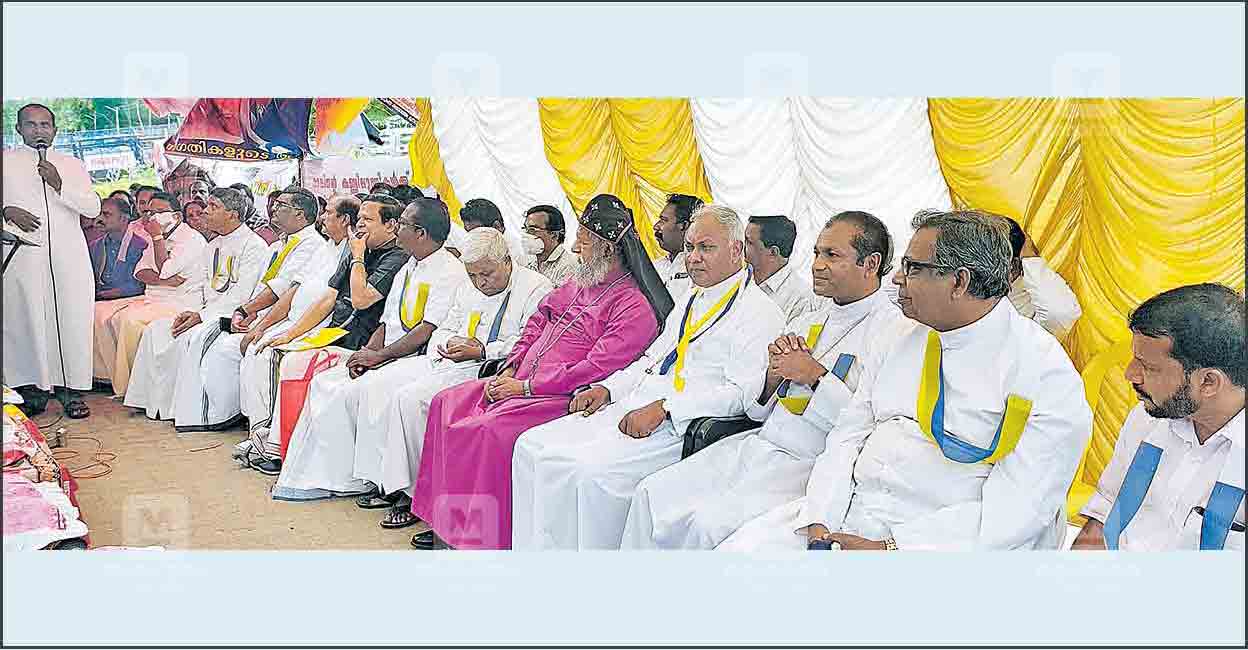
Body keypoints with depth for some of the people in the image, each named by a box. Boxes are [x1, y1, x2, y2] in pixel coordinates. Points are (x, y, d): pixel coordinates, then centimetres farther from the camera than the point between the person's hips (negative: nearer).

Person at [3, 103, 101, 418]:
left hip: (68, 254, 1)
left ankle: (71, 389, 0)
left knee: (72, 319, -3)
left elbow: (93, 207, 6)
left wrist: (60, 185, -6)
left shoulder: (72, 164, 17)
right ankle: (32, 389, 1)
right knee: (26, 318, -5)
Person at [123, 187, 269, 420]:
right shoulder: (213, 247, 18)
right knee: (155, 330, -4)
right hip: (208, 312, 9)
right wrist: (193, 312, -2)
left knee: (184, 338, -27)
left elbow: (241, 295, -18)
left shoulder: (254, 246, -11)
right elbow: (208, 289, 19)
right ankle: (153, 400, -2)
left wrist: (202, 316, -19)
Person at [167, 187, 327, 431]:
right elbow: (260, 287, 14)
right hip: (257, 317, 10)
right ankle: (192, 412, 1)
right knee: (198, 335, -2)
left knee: (225, 349, -22)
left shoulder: (312, 244, -10)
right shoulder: (277, 245, 23)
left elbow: (281, 288, -18)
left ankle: (222, 416, -2)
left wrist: (245, 310, -15)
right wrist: (244, 311, -5)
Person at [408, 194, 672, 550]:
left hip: (564, 398, -10)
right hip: (519, 383, 10)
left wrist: (525, 387, -17)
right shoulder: (576, 285, 16)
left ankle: (485, 537, -15)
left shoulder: (635, 307, -13)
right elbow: (535, 325, 23)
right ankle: (447, 523, 5)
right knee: (446, 404, 2)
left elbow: (597, 369, -21)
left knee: (491, 429, -30)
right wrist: (508, 371, 6)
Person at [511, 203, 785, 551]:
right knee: (532, 447, -5)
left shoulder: (760, 313, -5)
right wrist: (607, 388, 10)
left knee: (589, 470, -31)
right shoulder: (692, 300, 23)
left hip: (683, 427, -9)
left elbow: (743, 391, -16)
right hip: (633, 407, 9)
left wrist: (663, 408, -22)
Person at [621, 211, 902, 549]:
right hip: (757, 445, 7)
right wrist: (774, 372, -3)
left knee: (710, 524, -24)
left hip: (809, 466, -7)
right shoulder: (804, 321, 18)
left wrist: (816, 376, -13)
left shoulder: (895, 329, -6)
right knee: (651, 494, -3)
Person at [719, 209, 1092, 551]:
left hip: (939, 540, -6)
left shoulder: (1046, 372, -9)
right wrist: (819, 524, -8)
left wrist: (890, 549, -20)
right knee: (737, 548, -9)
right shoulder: (896, 341, 13)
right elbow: (848, 436, 9)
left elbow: (1012, 511, -15)